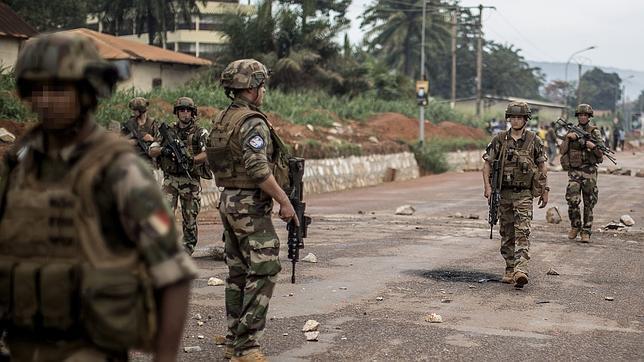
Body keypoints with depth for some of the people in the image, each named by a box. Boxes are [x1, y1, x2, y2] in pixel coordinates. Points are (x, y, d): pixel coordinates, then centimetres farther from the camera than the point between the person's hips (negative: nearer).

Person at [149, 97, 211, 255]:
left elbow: (207, 153, -13)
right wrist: (163, 150, -14)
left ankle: (188, 248, 18)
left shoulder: (200, 133, 2)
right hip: (170, 179, 1)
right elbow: (151, 151, 8)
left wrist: (192, 160, -30)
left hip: (191, 180, -1)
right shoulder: (167, 131, 9)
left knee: (190, 217, 5)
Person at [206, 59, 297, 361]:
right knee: (263, 271, -8)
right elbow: (258, 169, -25)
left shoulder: (221, 121, 12)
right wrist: (284, 201, -19)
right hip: (251, 205, -10)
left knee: (238, 272, 14)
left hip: (228, 201, 10)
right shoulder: (253, 123, -16)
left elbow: (213, 162, 18)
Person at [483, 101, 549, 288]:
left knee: (522, 232, -14)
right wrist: (487, 186, -9)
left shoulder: (533, 140, 0)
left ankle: (521, 270, -24)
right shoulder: (499, 140, 2)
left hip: (524, 194, -2)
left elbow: (542, 167, 8)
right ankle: (509, 270, 19)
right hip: (503, 193, 2)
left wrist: (545, 191, 6)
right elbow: (487, 164, 3)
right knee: (507, 233, 9)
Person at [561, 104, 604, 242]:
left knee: (589, 203, 2)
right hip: (574, 171, 1)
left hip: (589, 171, -1)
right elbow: (564, 149, -3)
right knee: (573, 200, -10)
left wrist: (593, 146, -23)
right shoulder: (572, 131, 10)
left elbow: (600, 153, -4)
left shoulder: (594, 132, 3)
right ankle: (575, 226, 10)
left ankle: (586, 231, 9)